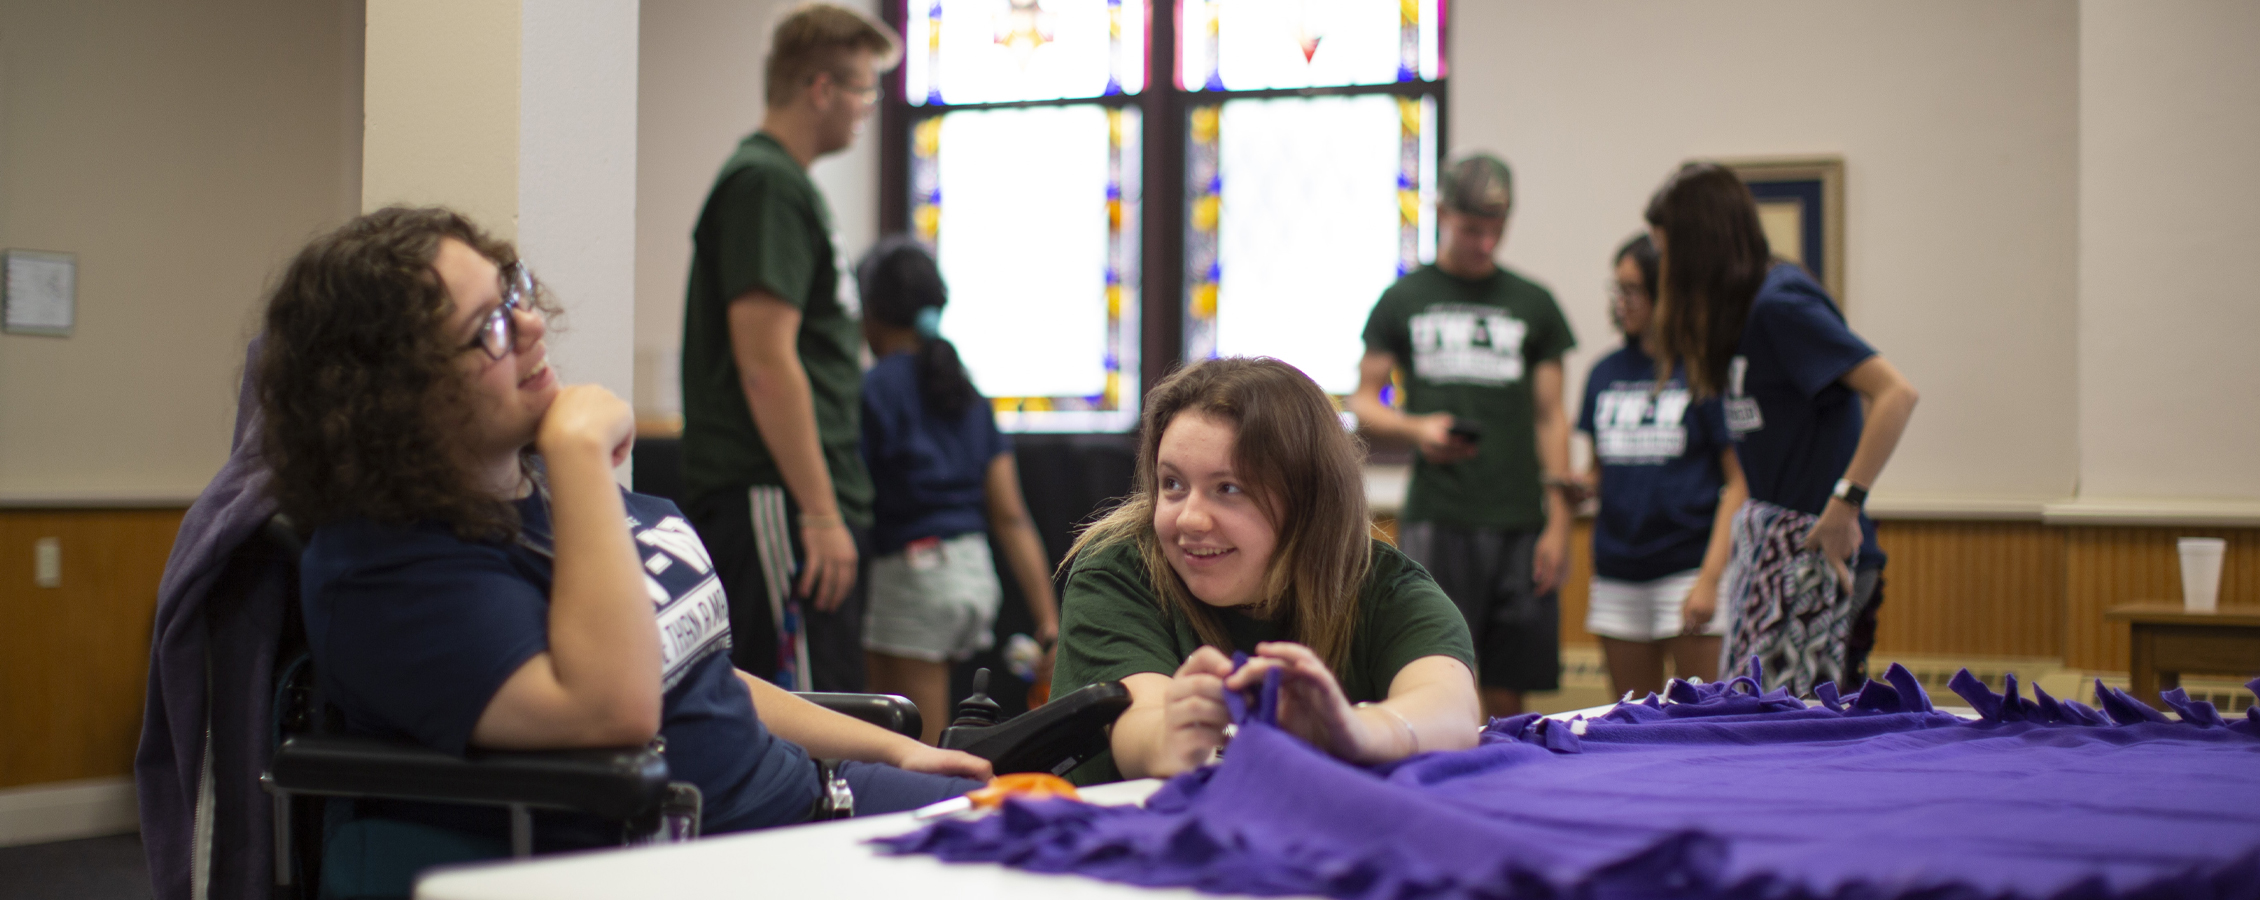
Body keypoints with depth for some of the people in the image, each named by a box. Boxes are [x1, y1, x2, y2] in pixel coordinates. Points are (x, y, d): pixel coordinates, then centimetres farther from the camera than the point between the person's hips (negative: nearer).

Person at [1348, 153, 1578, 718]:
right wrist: (1416, 429, -11)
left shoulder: (1533, 304, 13)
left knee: (1507, 696, 2)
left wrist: (1558, 521, 2)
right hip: (1436, 518, -2)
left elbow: (1551, 417, 11)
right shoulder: (1403, 300, 10)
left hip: (1518, 522, 2)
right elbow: (1362, 403, 10)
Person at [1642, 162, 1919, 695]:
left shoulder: (1781, 304, -14)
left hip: (1814, 545, -9)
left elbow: (1895, 394, -22)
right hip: (1771, 534, 9)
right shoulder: (1743, 307, 14)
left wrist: (1845, 502, -22)